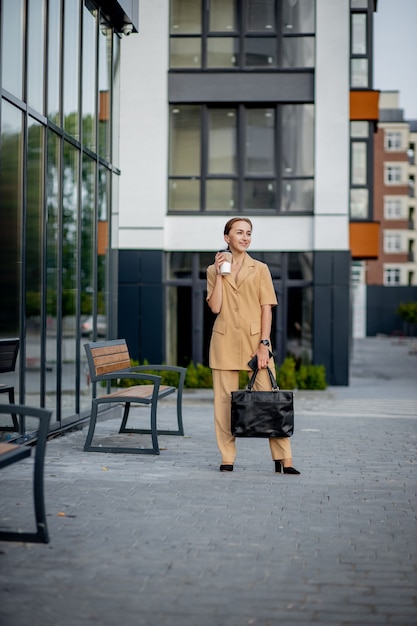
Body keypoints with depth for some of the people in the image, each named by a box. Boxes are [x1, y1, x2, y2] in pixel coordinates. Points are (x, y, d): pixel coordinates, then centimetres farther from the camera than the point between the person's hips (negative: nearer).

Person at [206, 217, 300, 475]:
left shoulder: (260, 269, 6)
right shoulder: (214, 270, 8)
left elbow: (267, 309, 1)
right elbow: (215, 307, -3)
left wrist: (264, 344, -8)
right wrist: (219, 274, -6)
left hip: (255, 340, -1)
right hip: (225, 341, 1)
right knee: (225, 400, 3)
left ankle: (284, 459, -4)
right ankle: (227, 458, 11)